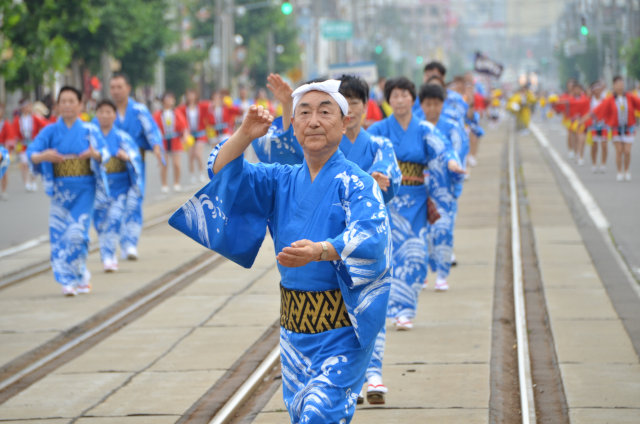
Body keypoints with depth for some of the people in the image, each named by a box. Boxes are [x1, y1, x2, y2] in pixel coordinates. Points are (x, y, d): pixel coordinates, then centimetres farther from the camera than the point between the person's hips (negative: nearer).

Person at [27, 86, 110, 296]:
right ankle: (67, 281, 5)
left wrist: (95, 154, -33)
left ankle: (81, 275, 14)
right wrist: (43, 156, -31)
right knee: (59, 233, -5)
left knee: (77, 233, -8)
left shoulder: (89, 130, 3)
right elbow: (31, 152, -7)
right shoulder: (50, 131, 4)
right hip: (60, 190, 1)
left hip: (84, 189, -1)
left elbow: (104, 152, -8)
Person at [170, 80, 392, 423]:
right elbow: (223, 174, 3)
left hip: (342, 329, -6)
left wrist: (321, 251, -45)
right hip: (295, 326, 6)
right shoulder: (282, 181, 10)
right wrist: (244, 135, -16)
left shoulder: (356, 183, -10)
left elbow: (370, 236, -27)